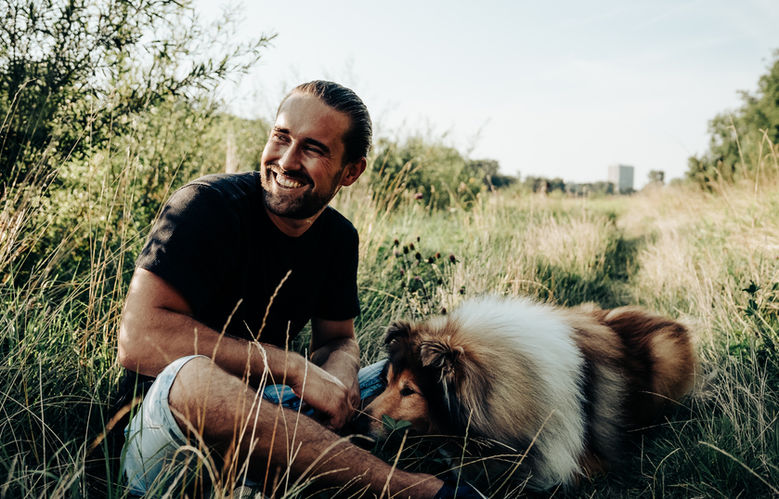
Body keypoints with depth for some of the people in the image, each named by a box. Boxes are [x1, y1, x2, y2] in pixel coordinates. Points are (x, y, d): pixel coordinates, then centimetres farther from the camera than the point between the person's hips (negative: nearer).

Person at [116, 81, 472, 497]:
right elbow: (139, 338, -28)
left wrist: (339, 377, -18)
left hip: (257, 423, 6)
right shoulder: (207, 205, -18)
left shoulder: (339, 238, 2)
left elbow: (337, 339, 8)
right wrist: (294, 367, -28)